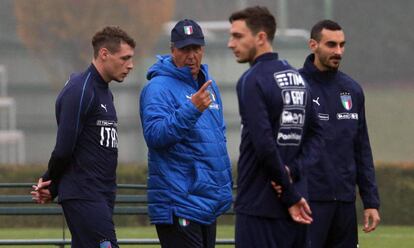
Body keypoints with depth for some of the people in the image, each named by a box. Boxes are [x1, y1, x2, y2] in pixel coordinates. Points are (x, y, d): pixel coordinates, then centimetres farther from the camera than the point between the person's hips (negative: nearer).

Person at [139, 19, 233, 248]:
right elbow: (154, 134, -24)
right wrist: (192, 109, -32)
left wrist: (226, 183, 20)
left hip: (210, 201, 9)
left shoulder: (209, 85, 16)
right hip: (178, 204, -9)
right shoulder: (159, 88, -10)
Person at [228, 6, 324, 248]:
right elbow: (316, 135, 12)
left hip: (260, 208, -8)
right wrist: (294, 170, -3)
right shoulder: (298, 77, 13)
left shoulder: (251, 81, -11)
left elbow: (265, 146, -17)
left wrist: (290, 197, -11)